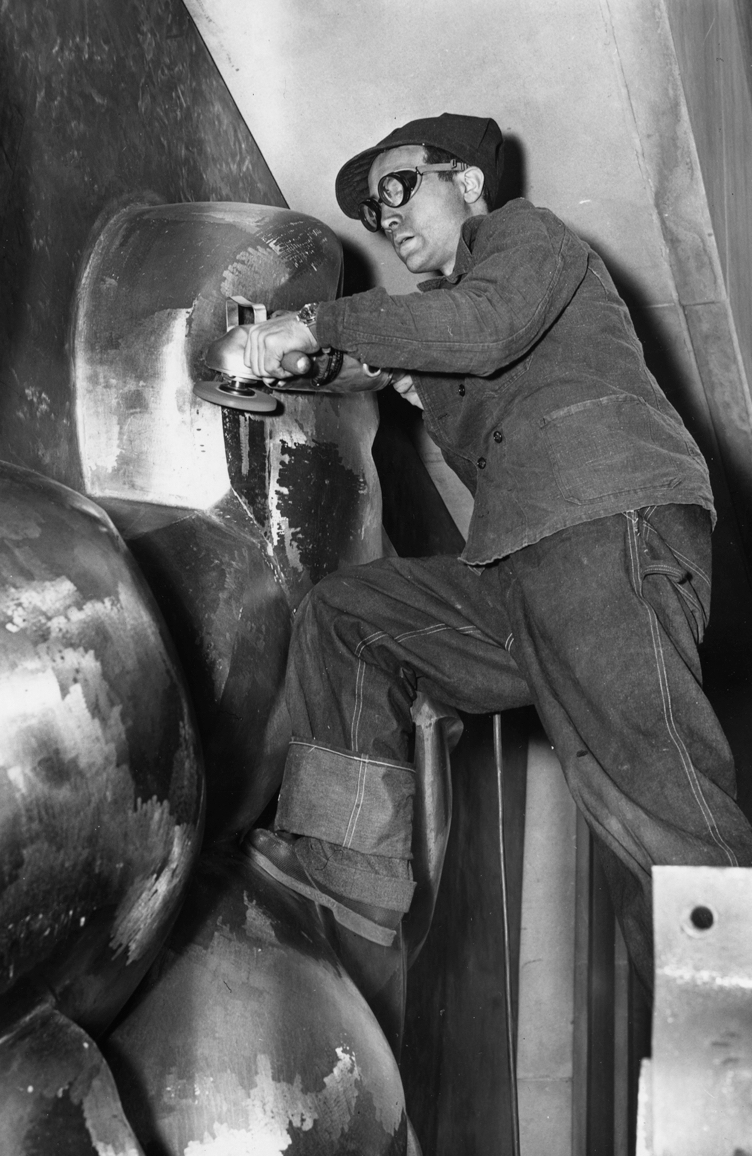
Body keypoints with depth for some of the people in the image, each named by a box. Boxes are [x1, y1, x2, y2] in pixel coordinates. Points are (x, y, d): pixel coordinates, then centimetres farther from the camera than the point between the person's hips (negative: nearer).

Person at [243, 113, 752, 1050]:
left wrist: (318, 323, -5)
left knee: (659, 817, -17)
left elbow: (482, 327, -11)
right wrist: (429, 398, 15)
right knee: (347, 615, 10)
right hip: (528, 570, 9)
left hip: (610, 529, -9)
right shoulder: (446, 303, 35)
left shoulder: (526, 232, 14)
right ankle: (344, 879, 6)